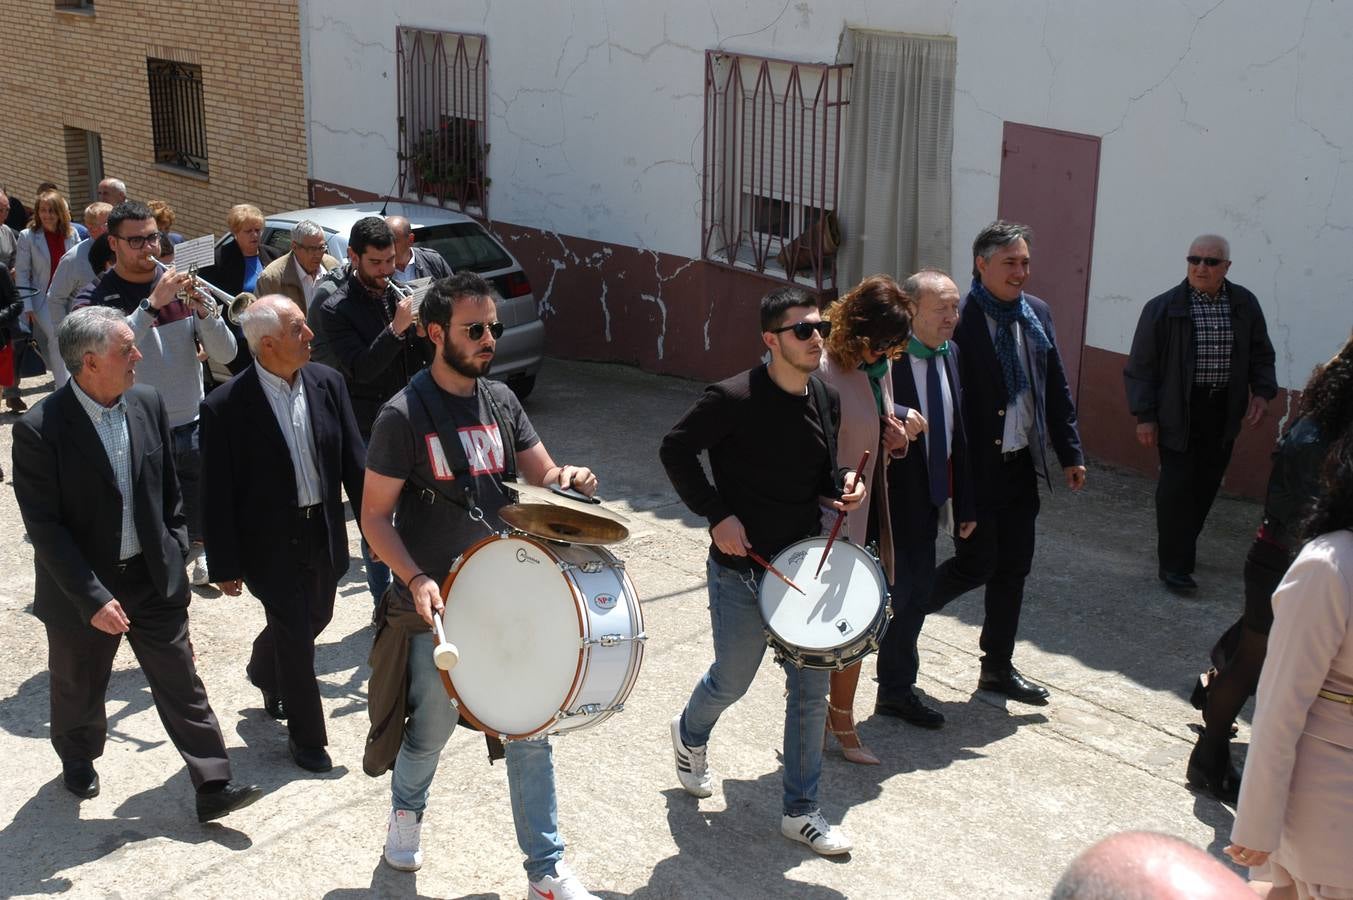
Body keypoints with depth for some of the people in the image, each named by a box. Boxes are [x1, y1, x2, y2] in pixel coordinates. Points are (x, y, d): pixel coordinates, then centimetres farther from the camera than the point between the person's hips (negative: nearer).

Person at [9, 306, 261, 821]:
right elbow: (44, 527, -19)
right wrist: (93, 599, -22)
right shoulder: (39, 429, -20)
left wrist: (175, 554, 5)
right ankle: (78, 761, 47)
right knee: (79, 691, 19)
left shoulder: (148, 404, -4)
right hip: (82, 590, -3)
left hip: (154, 579, 3)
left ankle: (213, 787, 11)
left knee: (182, 685, 4)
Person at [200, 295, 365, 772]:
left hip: (324, 534, 5)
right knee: (296, 635, 2)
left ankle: (264, 672, 54)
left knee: (313, 620, 21)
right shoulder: (226, 405, -17)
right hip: (271, 542, -5)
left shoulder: (328, 383, -3)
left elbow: (354, 460, 3)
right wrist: (225, 565, -9)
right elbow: (217, 495, -11)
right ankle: (306, 737, 24)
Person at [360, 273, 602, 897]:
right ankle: (406, 811, 47)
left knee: (530, 733, 8)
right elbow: (374, 517, -11)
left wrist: (568, 479, -15)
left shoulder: (501, 401, 4)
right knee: (431, 731, 14)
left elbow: (543, 478, 9)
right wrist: (415, 578, -25)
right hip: (436, 610, -4)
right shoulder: (405, 414, -13)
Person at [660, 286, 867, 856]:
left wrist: (844, 487, -6)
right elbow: (675, 450, -13)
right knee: (732, 681, 12)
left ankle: (801, 811, 21)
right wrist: (717, 514, -17)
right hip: (741, 569, -5)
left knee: (812, 690, 6)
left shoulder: (827, 400, 1)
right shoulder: (734, 399, -19)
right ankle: (690, 734, 48)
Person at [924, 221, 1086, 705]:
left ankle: (999, 667, 25)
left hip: (1021, 464, 7)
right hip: (975, 466, -7)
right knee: (978, 562, -2)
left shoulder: (1038, 314, 7)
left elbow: (1056, 389, 13)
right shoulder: (959, 319, -15)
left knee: (1013, 568, 12)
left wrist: (1071, 452, 11)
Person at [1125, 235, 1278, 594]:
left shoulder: (1245, 305, 4)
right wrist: (1145, 416, -10)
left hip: (1223, 413, 4)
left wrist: (1262, 392, 0)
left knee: (1206, 486, 10)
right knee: (1177, 487, -6)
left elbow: (1262, 355, 15)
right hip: (1178, 413, -4)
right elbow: (1141, 366, -6)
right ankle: (1173, 565, 1)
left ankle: (1183, 549, 27)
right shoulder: (1163, 308, -8)